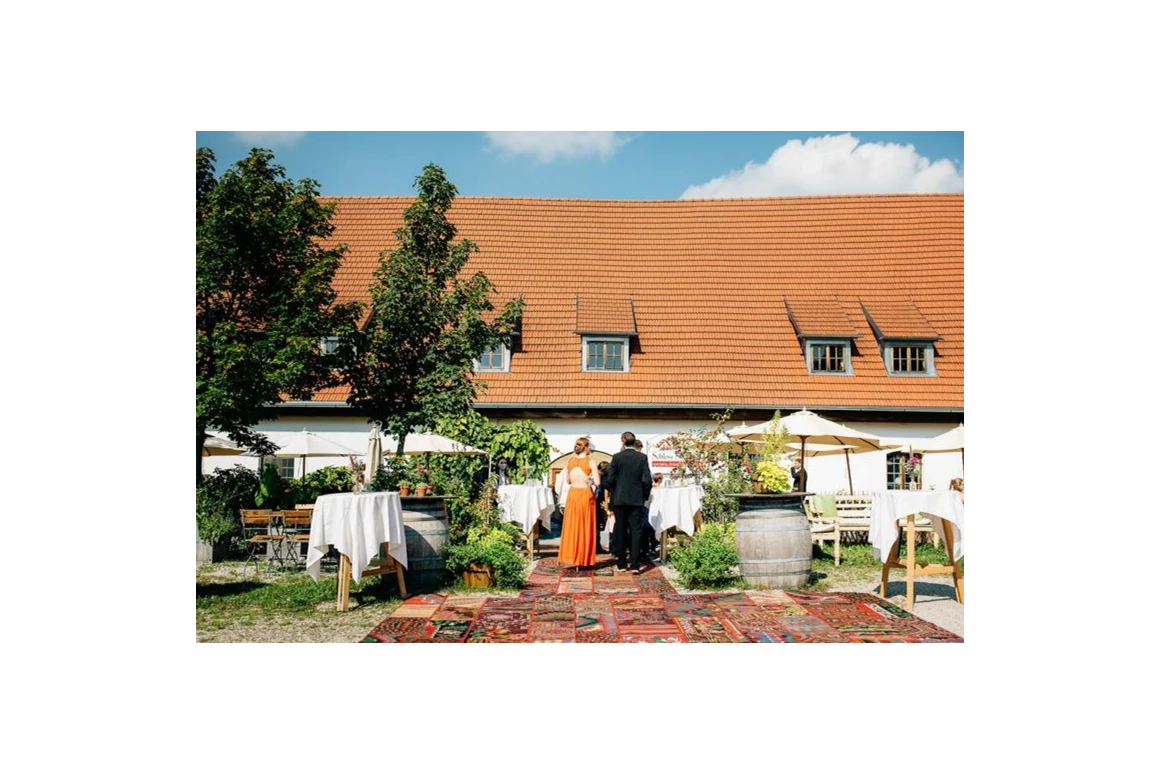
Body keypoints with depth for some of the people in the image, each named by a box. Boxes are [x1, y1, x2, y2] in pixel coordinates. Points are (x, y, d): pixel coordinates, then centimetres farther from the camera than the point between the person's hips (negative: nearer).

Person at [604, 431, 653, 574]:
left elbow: (610, 479, -5)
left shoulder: (617, 457, -6)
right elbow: (647, 480, -5)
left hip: (619, 499, 0)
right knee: (635, 531, 3)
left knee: (620, 530, 7)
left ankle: (622, 564, 12)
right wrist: (645, 495, 9)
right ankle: (635, 565, -1)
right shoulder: (642, 457, -3)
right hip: (636, 499, 0)